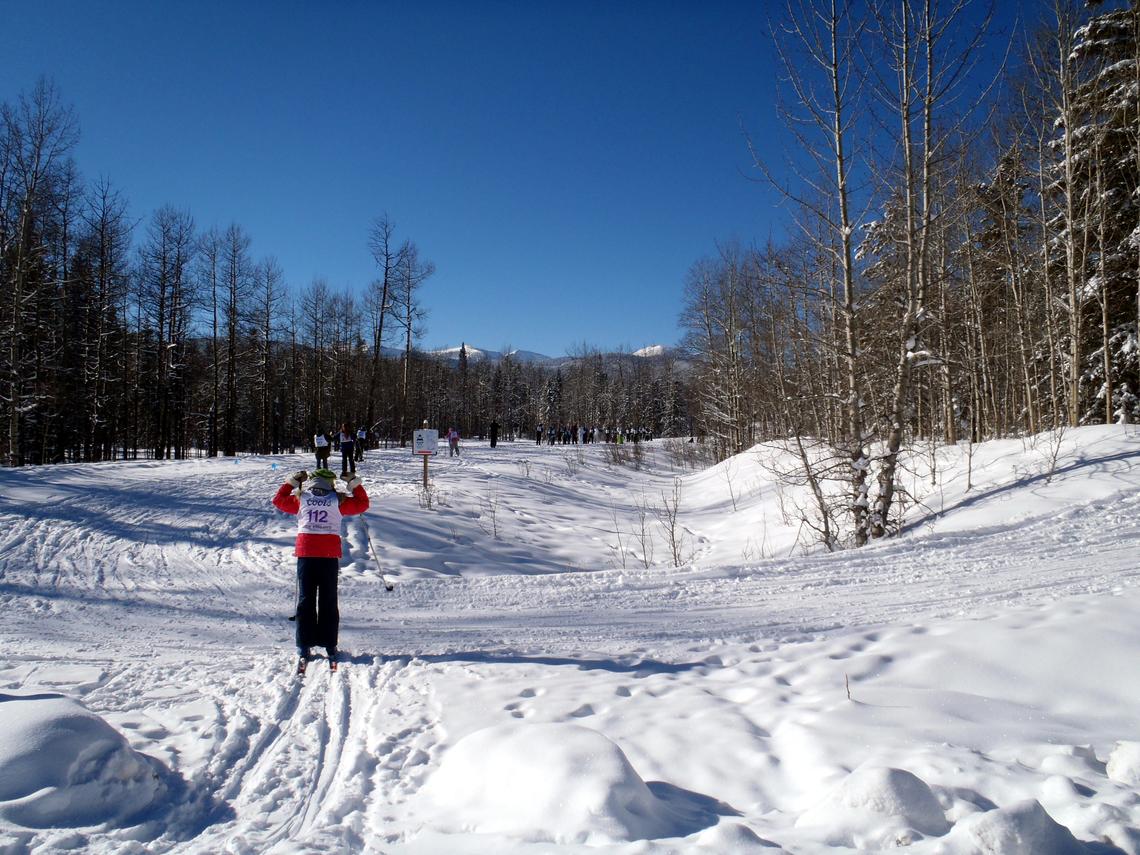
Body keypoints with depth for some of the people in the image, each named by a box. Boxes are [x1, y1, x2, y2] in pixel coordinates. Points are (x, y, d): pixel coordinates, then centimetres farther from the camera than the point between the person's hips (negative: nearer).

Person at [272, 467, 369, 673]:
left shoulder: (300, 498, 6)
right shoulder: (338, 500, 3)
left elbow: (278, 500, 23)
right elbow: (362, 504, 16)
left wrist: (292, 481, 30)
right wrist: (355, 484, 25)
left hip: (305, 553, 1)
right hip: (329, 555, -1)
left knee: (305, 601, 5)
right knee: (328, 602, 7)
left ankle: (304, 648, 3)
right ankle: (329, 646, 8)